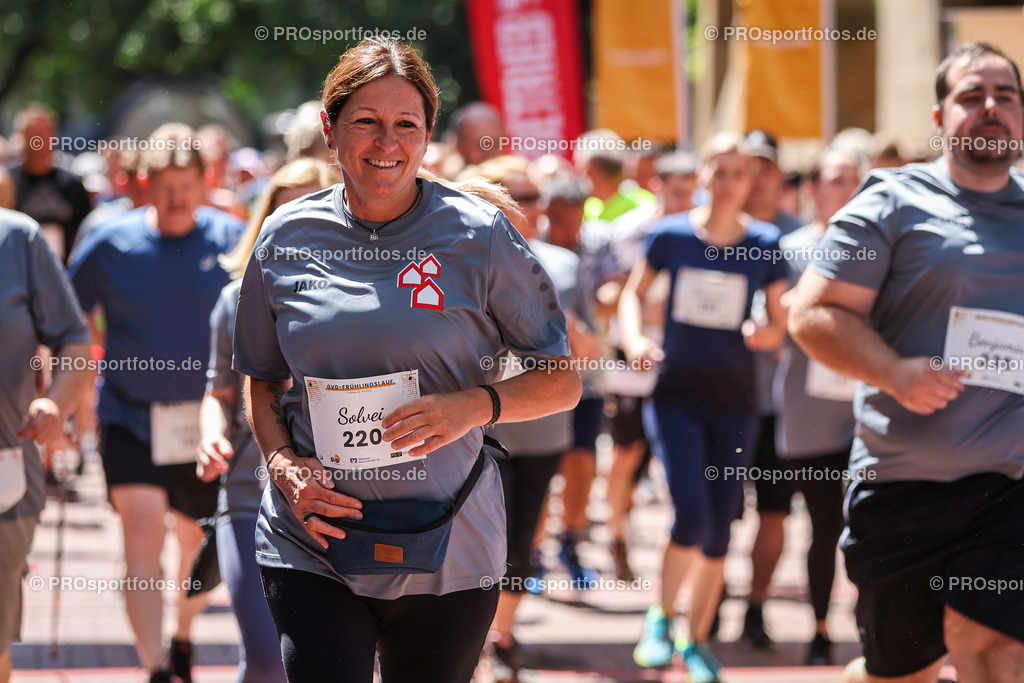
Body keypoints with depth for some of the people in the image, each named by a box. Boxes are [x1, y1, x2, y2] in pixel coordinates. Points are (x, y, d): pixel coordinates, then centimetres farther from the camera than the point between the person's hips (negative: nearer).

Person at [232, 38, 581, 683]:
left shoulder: (479, 236, -2)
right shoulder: (288, 237, 5)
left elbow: (562, 382, 2)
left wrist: (476, 405, -17)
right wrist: (284, 465, -3)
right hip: (312, 541, 1)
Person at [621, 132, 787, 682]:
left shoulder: (765, 244, -2)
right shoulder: (671, 235, -3)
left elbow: (780, 326, 5)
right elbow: (633, 293, 10)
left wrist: (765, 333, -18)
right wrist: (633, 338, -9)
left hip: (734, 399, 2)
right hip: (676, 393, -2)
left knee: (719, 531, 5)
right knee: (692, 514, -17)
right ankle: (660, 617, 7)